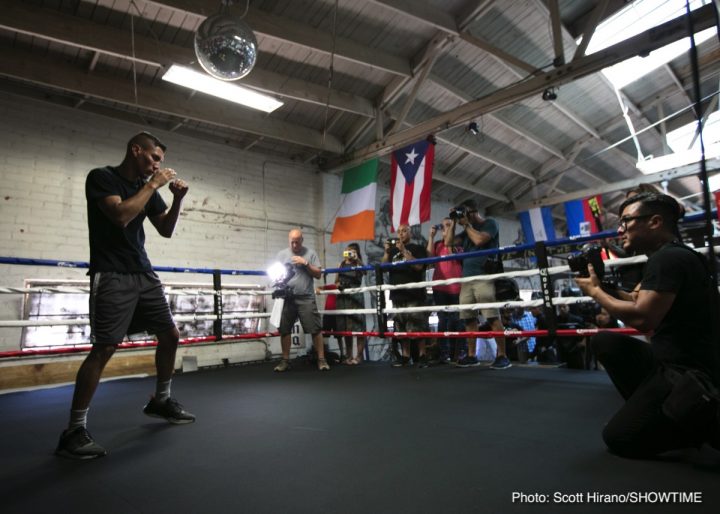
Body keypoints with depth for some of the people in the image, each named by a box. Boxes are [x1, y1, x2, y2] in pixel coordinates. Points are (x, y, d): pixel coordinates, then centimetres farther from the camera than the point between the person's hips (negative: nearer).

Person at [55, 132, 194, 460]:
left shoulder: (147, 188, 12)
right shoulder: (101, 177, -5)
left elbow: (166, 230, 13)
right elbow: (121, 215, -22)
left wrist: (178, 200, -1)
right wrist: (153, 184, -14)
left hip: (144, 273, 7)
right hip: (112, 275, -7)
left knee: (170, 335, 8)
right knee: (104, 348, -12)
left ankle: (160, 400, 27)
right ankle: (74, 430, 0)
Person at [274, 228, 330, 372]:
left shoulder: (310, 253, 6)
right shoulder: (281, 254, 11)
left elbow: (318, 274, 3)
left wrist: (305, 263, -9)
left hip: (306, 298, -2)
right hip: (287, 298, 2)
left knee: (315, 329, -5)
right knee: (284, 330, 6)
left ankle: (321, 359, 4)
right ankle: (285, 360, 18)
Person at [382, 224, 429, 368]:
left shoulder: (417, 248, 6)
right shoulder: (393, 250, 19)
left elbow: (418, 266, -10)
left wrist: (404, 250, -11)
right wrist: (387, 251, -1)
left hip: (414, 294, -4)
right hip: (397, 294, 5)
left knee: (417, 327, -8)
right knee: (401, 328, 4)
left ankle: (422, 356, 1)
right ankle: (405, 356, 11)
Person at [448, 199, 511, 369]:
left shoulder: (490, 223, 4)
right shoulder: (467, 231, 22)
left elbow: (479, 240, -14)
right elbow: (448, 242, 16)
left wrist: (466, 224, -1)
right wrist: (454, 222, 11)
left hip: (484, 277, -6)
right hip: (467, 279, 6)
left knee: (493, 317, -10)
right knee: (469, 319, 3)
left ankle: (502, 356, -6)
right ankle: (471, 355, 9)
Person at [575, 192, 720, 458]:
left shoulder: (667, 259, -19)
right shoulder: (670, 257, 12)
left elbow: (641, 318, -27)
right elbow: (642, 303, 18)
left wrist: (595, 291, -12)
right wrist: (606, 286, 4)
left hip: (688, 374, -10)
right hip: (674, 361, 10)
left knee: (618, 438, -6)